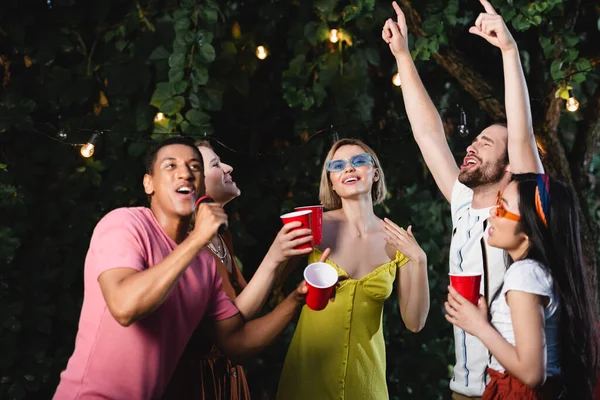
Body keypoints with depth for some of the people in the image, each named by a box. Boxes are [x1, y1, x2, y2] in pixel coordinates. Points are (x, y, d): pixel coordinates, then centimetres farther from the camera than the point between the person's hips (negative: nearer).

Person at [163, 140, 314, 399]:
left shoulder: (223, 237, 6)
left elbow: (247, 301, 4)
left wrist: (288, 255, -4)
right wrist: (273, 259, -29)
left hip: (229, 372, 8)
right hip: (197, 376, -8)